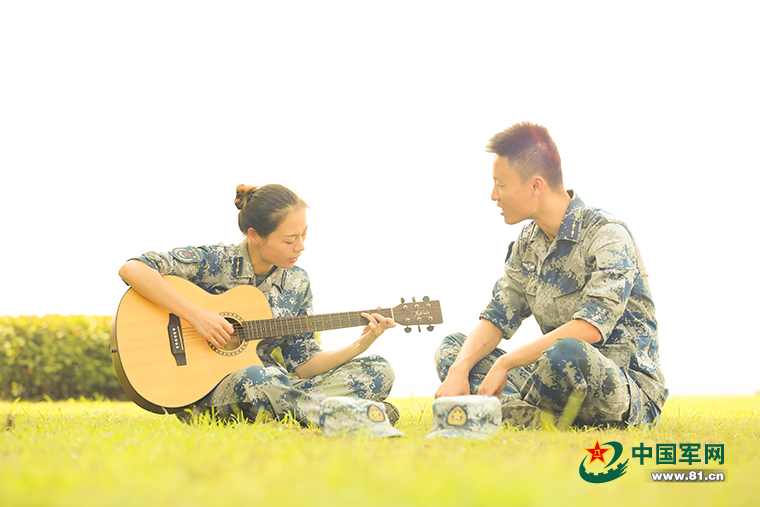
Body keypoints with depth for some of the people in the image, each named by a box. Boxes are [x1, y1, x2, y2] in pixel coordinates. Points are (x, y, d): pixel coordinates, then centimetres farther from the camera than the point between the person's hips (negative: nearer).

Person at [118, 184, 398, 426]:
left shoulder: (297, 283, 6)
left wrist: (360, 345, -7)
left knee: (380, 371, -7)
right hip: (204, 385, -6)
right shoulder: (214, 261, -10)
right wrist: (195, 314, -26)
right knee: (256, 378, -43)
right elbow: (131, 269, -21)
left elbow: (302, 365, 6)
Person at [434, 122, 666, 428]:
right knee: (452, 347, 2)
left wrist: (506, 362, -25)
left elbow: (590, 328, -28)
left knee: (566, 352, -40)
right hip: (565, 378, 8)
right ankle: (526, 413, -24)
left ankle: (509, 410, -10)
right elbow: (496, 320, 7)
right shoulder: (526, 245, 10)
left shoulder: (608, 235, -15)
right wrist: (459, 371, -13)